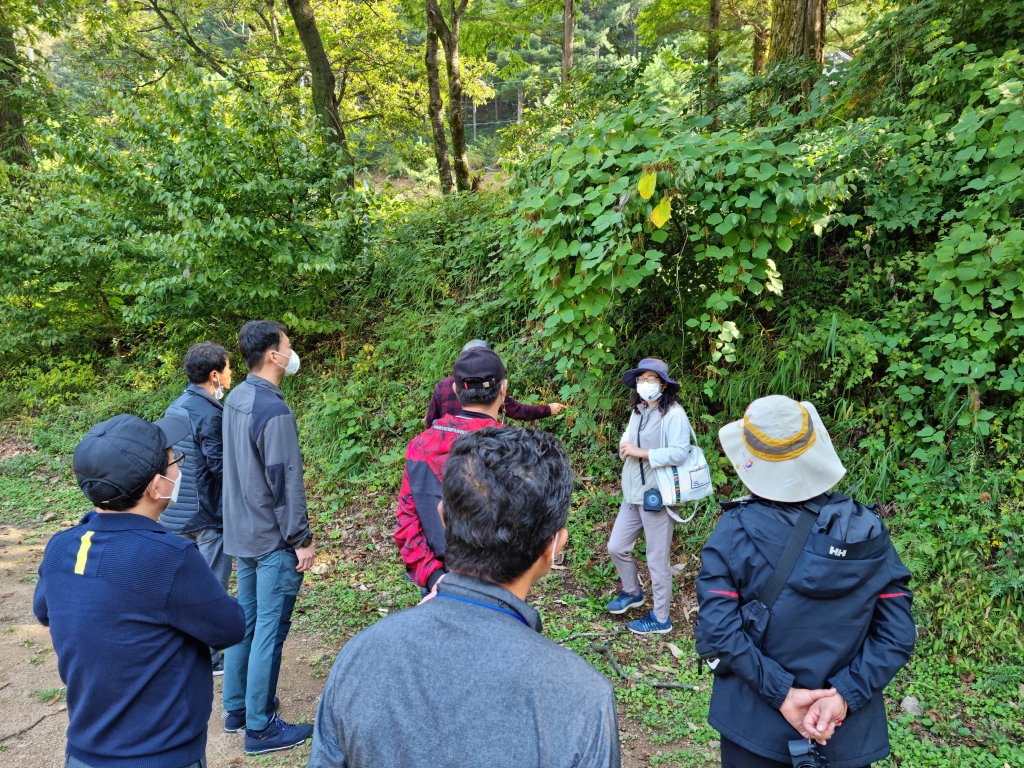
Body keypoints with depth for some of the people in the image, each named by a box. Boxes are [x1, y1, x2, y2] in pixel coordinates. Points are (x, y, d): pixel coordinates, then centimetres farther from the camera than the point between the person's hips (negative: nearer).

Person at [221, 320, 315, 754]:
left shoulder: (236, 399, 5)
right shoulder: (274, 412, -23)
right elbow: (285, 484, -21)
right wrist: (302, 539, -13)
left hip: (242, 533, 9)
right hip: (273, 539, -9)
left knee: (245, 619, 19)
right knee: (269, 630, 2)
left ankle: (235, 708, 32)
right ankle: (260, 727, 13)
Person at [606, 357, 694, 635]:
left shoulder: (673, 414, -16)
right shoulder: (638, 411, 10)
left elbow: (679, 453, -25)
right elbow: (628, 438, 20)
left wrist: (641, 452, -22)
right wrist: (625, 447, -4)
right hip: (633, 493, 8)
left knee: (657, 559, 4)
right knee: (616, 547, 16)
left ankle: (660, 618, 21)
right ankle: (632, 592, 41)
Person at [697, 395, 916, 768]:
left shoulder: (733, 532, -14)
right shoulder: (868, 530, -7)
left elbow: (720, 629, -22)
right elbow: (898, 635, -11)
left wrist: (780, 693, -17)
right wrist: (845, 695, -15)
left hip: (754, 725, -2)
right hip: (846, 732, 2)